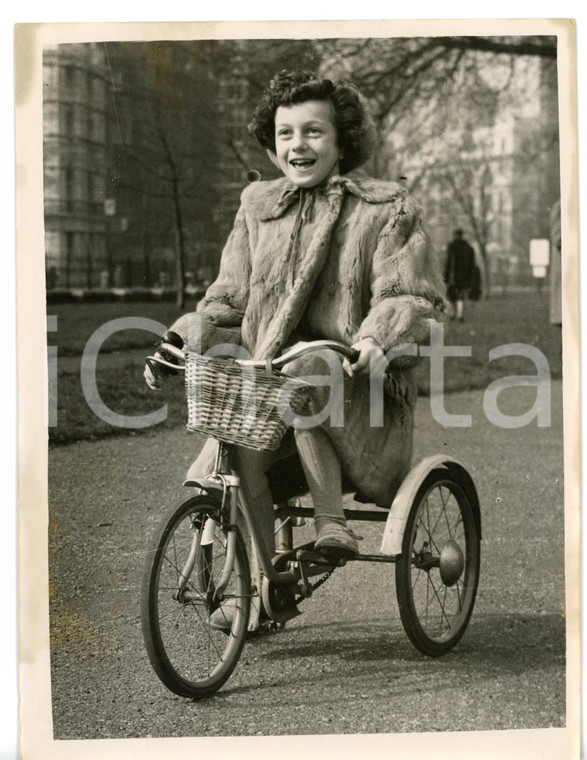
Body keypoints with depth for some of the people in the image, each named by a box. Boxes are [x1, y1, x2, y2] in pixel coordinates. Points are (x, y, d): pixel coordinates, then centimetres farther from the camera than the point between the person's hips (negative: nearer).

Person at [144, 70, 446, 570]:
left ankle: (331, 521, -22)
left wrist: (378, 340, -26)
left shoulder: (386, 209, 4)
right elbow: (229, 301, 16)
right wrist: (178, 345, -3)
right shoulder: (258, 206, 15)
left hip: (357, 391, -3)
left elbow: (417, 299, -4)